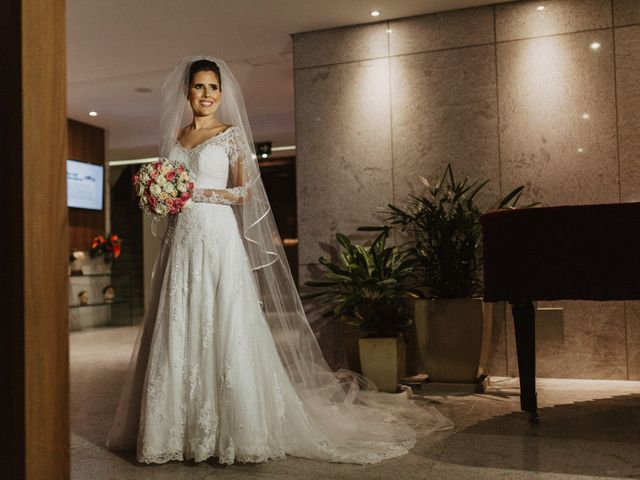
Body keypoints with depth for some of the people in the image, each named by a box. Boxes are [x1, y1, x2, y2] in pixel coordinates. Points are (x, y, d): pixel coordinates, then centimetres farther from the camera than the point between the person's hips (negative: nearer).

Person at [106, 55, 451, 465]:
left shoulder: (231, 134, 2)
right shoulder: (175, 136, 16)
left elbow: (245, 191, -2)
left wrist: (201, 192, -12)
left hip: (218, 236, -5)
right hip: (181, 239, 5)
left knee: (223, 329, -6)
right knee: (178, 332, 5)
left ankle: (233, 430, 3)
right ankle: (179, 429, 14)